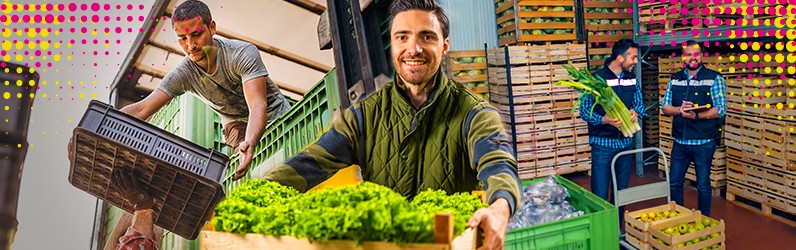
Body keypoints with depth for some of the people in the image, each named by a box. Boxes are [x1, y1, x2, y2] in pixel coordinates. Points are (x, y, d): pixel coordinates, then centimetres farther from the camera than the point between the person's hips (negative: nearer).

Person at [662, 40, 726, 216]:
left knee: (703, 185, 9)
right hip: (680, 142, 4)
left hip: (704, 142, -4)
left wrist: (696, 115, -25)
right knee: (674, 183, 11)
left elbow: (720, 110, -12)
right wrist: (680, 110, -15)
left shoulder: (714, 78, -6)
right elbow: (665, 107, 6)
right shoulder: (675, 79, 7)